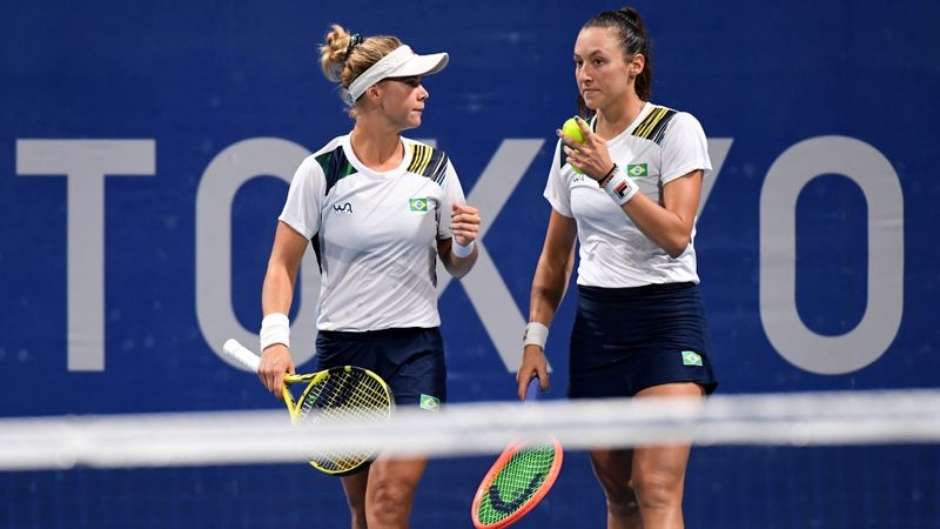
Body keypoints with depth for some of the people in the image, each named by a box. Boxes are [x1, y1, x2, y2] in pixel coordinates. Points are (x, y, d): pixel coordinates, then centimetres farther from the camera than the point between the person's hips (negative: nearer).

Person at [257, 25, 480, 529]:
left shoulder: (434, 167, 3)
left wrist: (465, 244, -10)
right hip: (343, 347, -1)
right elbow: (282, 265, -2)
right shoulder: (320, 171, -5)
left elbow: (457, 265, 13)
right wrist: (275, 339, -16)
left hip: (416, 345, 1)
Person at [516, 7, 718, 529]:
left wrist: (612, 177, -23)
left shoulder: (676, 130, -6)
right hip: (596, 322, 6)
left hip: (664, 317, -6)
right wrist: (535, 338, 10)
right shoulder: (573, 144, 11)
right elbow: (555, 256, 18)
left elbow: (676, 235, -16)